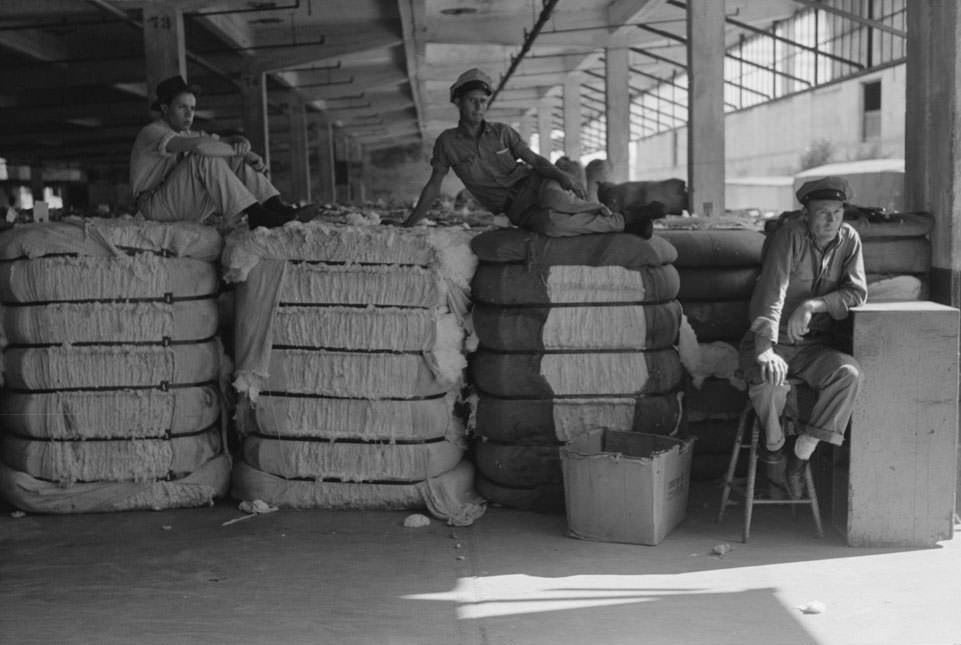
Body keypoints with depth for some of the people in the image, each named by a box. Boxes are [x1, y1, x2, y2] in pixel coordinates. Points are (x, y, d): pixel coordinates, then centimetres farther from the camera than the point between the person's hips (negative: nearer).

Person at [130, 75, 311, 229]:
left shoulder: (188, 134, 16)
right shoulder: (152, 133, -11)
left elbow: (234, 140, 7)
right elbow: (200, 145, -29)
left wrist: (243, 145, -17)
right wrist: (242, 152, -23)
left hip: (190, 207, 8)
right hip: (156, 206, -8)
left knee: (238, 160, -5)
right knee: (205, 158, -29)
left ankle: (275, 205, -24)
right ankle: (256, 215, -37)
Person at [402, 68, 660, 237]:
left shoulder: (502, 132, 5)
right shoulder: (447, 142, 2)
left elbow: (535, 160, -1)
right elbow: (433, 185, 6)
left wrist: (562, 176, -22)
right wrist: (407, 226, 2)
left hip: (534, 184, 1)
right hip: (517, 210, -1)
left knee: (556, 200, -42)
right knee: (551, 223, -39)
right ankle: (623, 222, -27)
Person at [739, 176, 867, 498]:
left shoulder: (849, 239, 2)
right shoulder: (791, 235, -12)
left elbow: (857, 293, -4)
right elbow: (771, 292, -24)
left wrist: (813, 305, -22)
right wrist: (765, 350, -37)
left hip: (814, 346, 4)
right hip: (772, 340, -4)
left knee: (850, 372, -28)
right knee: (769, 379, -36)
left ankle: (800, 455, -15)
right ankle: (774, 443, -3)